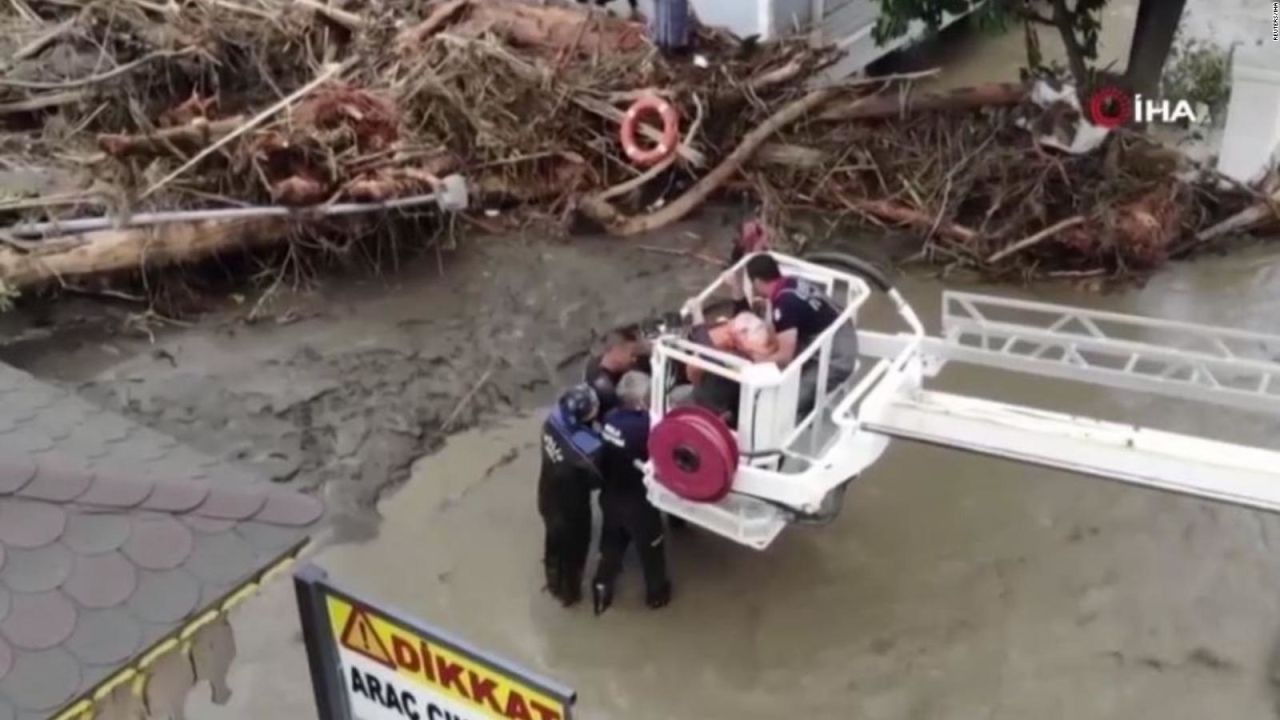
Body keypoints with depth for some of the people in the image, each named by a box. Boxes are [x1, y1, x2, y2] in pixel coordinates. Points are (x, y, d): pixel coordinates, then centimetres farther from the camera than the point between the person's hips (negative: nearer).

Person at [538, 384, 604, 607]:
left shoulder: (554, 419, -22)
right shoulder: (589, 449, -40)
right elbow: (597, 477, -21)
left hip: (549, 497, 6)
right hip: (571, 505, -6)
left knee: (555, 540, 33)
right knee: (573, 548, 24)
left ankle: (554, 581, 59)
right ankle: (568, 592, 49)